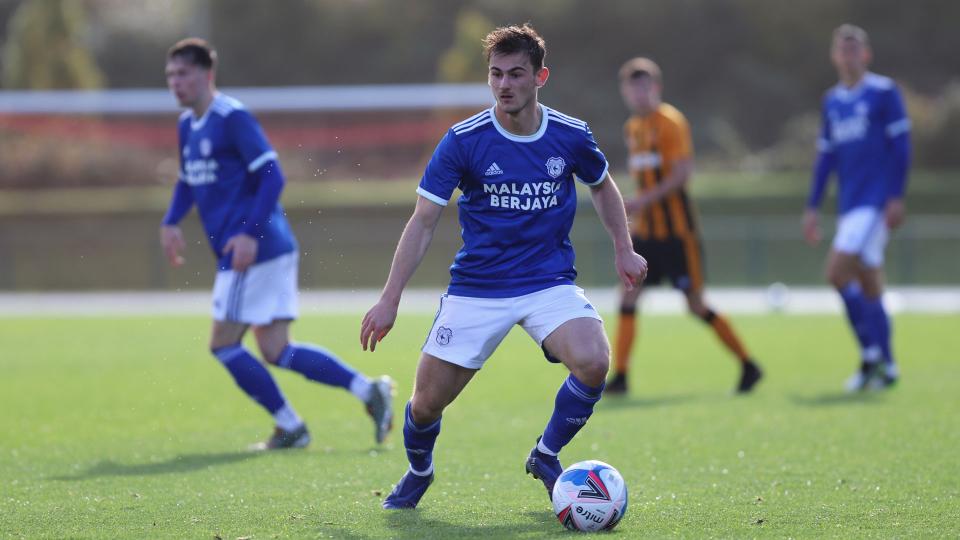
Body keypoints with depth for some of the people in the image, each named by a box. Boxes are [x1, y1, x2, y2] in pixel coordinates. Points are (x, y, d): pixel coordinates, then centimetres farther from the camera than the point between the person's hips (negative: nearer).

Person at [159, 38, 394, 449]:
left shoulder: (232, 118, -12)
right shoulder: (188, 124, 16)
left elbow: (271, 177, -17)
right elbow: (188, 181, 30)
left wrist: (251, 234, -25)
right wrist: (171, 223, 13)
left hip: (254, 250, -9)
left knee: (224, 344, -5)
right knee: (276, 351, 7)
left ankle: (290, 427, 4)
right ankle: (369, 391, 7)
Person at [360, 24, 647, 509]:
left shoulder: (571, 136, -4)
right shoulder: (464, 141, -10)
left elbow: (602, 186, 19)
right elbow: (423, 220, -7)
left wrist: (624, 249, 11)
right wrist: (390, 299, -11)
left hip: (550, 283, 1)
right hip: (476, 288, -1)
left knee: (593, 361, -27)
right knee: (426, 402, -2)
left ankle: (546, 455, 0)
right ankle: (419, 471, 34)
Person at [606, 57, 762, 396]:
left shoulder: (670, 122, -10)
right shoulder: (633, 127, 13)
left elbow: (683, 173, -18)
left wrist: (645, 200, -24)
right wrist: (635, 213, 13)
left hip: (676, 228, -7)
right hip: (646, 229, 7)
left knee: (696, 304, -5)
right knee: (628, 298, -3)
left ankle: (748, 366, 8)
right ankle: (619, 377, -3)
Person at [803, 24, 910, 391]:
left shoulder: (883, 93, -4)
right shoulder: (832, 102, 15)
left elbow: (901, 147, -7)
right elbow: (826, 156, 20)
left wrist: (896, 197, -13)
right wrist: (812, 207, 16)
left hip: (876, 201, -7)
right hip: (848, 203, 7)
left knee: (838, 271, -18)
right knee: (868, 284, 8)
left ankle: (872, 353, -9)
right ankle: (885, 367, 13)